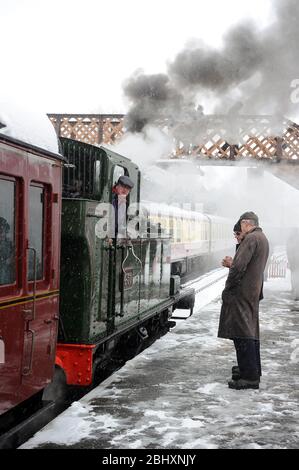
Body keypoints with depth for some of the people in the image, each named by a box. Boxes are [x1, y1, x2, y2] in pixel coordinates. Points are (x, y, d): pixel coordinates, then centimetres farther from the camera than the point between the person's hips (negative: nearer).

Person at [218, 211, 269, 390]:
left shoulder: (251, 238, -15)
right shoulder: (263, 238, 16)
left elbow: (239, 265, -22)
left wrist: (228, 287, -12)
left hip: (242, 292, -10)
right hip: (254, 292, 10)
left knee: (242, 333, -8)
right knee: (251, 331, 18)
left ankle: (250, 376, -8)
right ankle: (252, 369, 30)